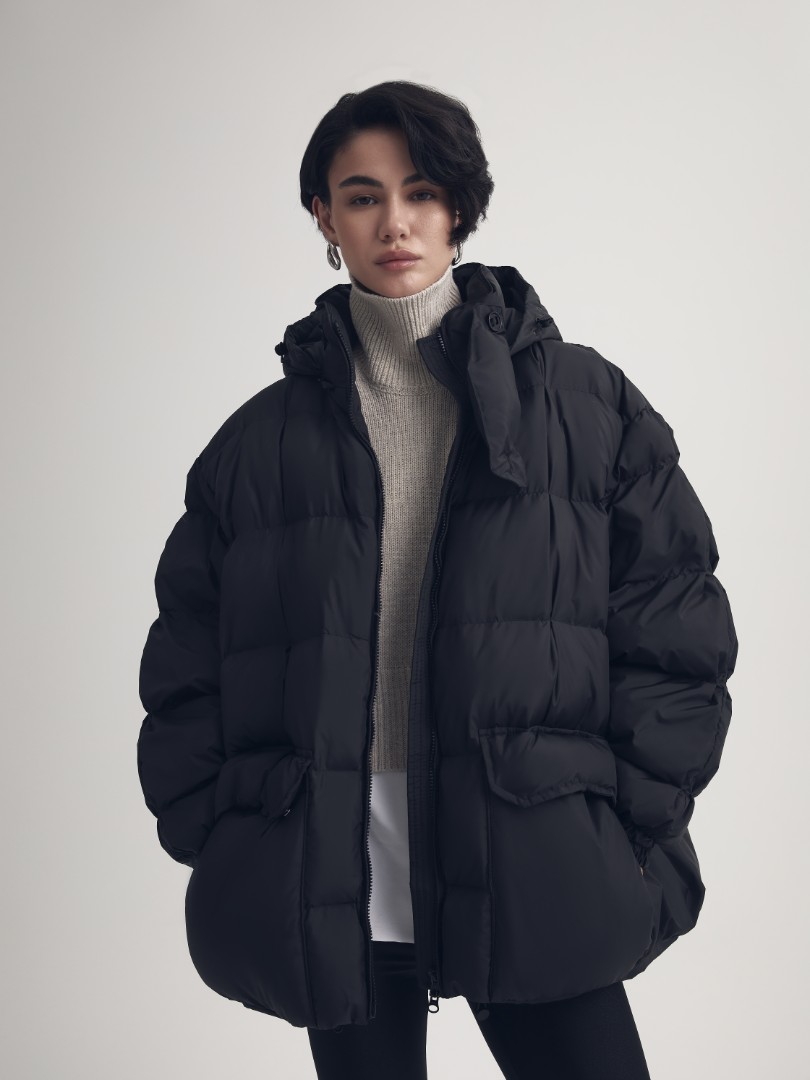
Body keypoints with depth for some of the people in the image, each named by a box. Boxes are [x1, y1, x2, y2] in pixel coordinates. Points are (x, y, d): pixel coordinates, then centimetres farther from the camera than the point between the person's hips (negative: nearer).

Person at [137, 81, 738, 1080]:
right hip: (330, 885, 1)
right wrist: (222, 846, 1)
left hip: (533, 869, -1)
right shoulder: (261, 441, 10)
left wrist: (632, 824, -4)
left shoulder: (585, 401, 6)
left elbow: (675, 623, 4)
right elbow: (187, 669, 11)